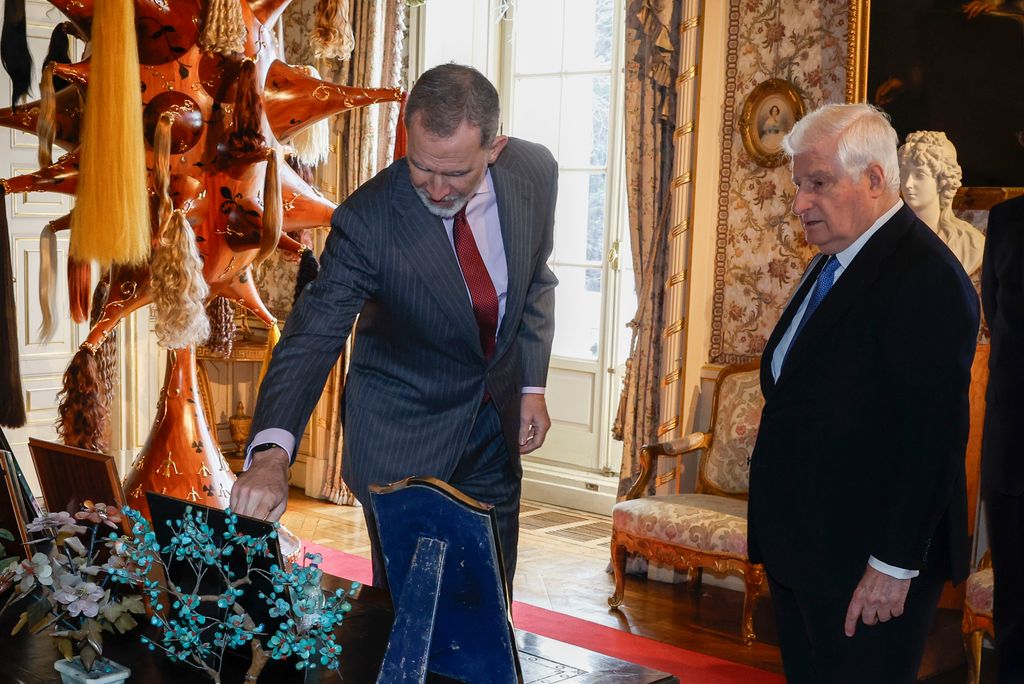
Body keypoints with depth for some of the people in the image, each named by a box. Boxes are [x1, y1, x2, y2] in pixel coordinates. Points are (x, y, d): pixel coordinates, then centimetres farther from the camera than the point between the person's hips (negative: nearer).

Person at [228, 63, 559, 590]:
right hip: (402, 436, -4)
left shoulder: (534, 173, -12)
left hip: (496, 424, 4)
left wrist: (532, 385, 4)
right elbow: (312, 337, -30)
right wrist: (271, 450, -45)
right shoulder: (367, 221, -27)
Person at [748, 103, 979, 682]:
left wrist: (895, 565, -20)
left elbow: (934, 434, -21)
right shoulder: (833, 262, 13)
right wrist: (778, 537, 14)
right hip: (801, 549, 9)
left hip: (868, 567, -9)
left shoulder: (927, 276, -17)